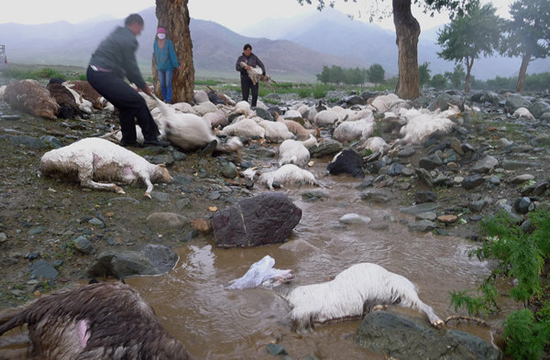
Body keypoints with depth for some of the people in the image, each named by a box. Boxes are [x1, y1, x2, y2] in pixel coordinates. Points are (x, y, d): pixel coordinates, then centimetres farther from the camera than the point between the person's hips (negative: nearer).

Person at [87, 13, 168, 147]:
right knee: (137, 101, -7)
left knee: (125, 104, 17)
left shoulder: (117, 35, 21)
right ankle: (151, 137, -3)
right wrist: (144, 86, 4)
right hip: (104, 76, -10)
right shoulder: (128, 40, -9)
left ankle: (128, 140, 21)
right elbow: (131, 67, -8)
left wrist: (140, 84, 19)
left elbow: (126, 66, 22)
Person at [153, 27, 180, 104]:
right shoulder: (155, 43, 1)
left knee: (168, 84, -6)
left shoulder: (169, 42, -11)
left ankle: (168, 101, -1)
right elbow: (156, 55, 11)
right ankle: (165, 99, 17)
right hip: (160, 68, 4)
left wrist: (176, 65, -14)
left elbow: (172, 54, -12)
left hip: (169, 67, -4)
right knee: (162, 84, 6)